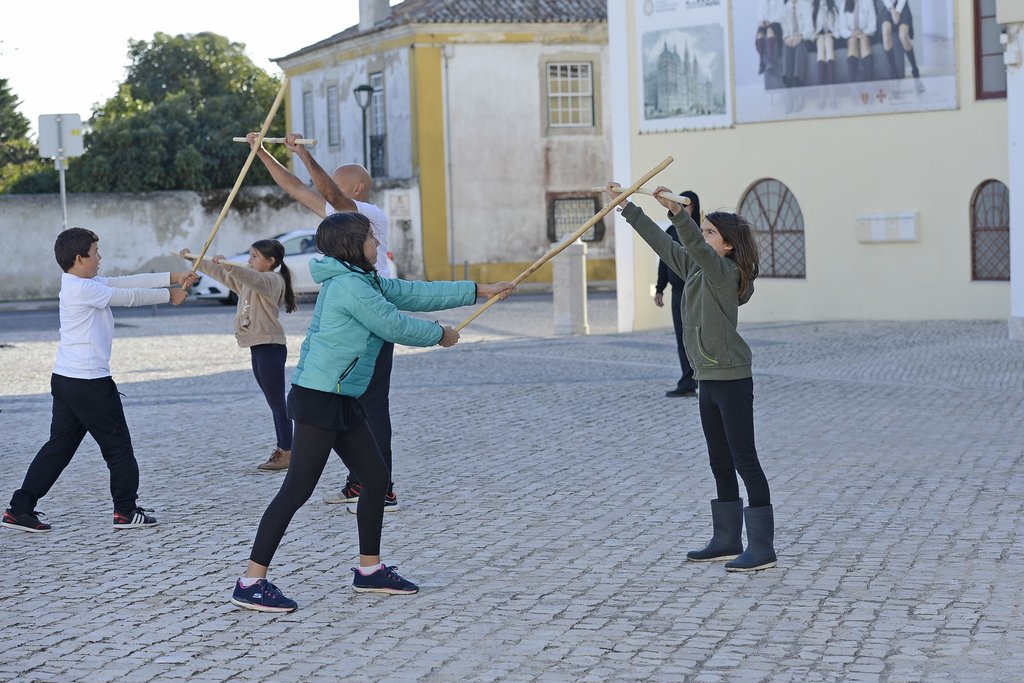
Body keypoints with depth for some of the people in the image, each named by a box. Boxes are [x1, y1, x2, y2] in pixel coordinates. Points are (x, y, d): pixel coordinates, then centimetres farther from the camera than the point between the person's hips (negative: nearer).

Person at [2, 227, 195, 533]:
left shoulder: (82, 284, 12)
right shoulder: (83, 288, -17)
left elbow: (128, 282, 13)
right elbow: (131, 296, -12)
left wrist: (172, 277, 12)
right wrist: (169, 295, 3)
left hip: (65, 381, 9)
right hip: (90, 382, -9)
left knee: (59, 446, 12)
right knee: (118, 446, 4)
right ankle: (126, 511, 12)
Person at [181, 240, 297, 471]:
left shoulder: (273, 280, -11)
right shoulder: (247, 281, 18)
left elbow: (254, 278, -31)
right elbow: (221, 275, 25)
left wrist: (228, 266, -47)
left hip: (270, 347, -10)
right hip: (258, 347, 10)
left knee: (277, 401, -8)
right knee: (273, 402, 11)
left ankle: (287, 453, -7)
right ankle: (281, 450, 14)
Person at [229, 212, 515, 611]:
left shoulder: (365, 283, 16)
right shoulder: (349, 285, -15)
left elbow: (415, 293, 20)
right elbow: (395, 326, -11)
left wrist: (479, 291, 22)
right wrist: (440, 335, 7)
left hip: (342, 402, 10)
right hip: (318, 399, -10)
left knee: (377, 479, 13)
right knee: (298, 489, -10)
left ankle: (370, 570, 26)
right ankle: (251, 583, -7)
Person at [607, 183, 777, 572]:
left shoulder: (725, 273, -14)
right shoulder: (695, 268, 10)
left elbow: (697, 247, -33)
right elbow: (660, 240, 15)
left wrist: (677, 212, -46)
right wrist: (626, 206, 16)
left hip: (731, 380, -9)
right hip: (708, 379, 9)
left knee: (745, 460, -6)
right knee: (720, 463, 13)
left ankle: (762, 547, -3)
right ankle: (728, 540, 21)